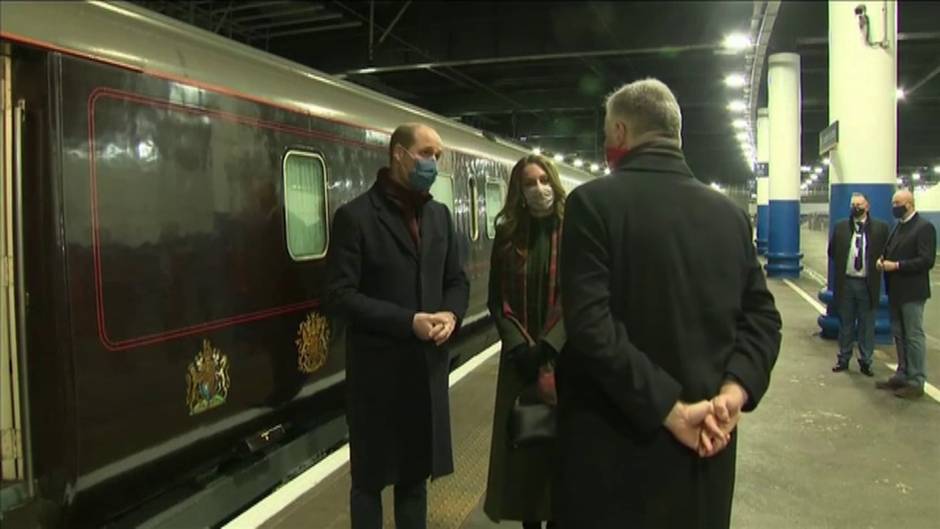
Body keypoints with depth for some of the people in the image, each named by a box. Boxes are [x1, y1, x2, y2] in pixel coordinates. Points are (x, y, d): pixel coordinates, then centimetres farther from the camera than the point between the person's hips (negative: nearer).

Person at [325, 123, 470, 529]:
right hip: (377, 370, -5)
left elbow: (457, 280, 14)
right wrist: (408, 322, -21)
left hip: (428, 365, 5)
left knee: (416, 473, 17)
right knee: (370, 478, 11)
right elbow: (339, 296, -15)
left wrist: (451, 315, -8)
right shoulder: (355, 216, -10)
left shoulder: (439, 215, 9)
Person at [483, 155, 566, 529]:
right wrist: (520, 346, -8)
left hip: (562, 355, -2)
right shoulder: (508, 236, 5)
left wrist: (546, 347, -15)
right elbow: (498, 300, 4)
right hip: (519, 356, 2)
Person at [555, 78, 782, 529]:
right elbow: (762, 316, 3)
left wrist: (671, 409, -17)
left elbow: (588, 325, -21)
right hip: (705, 446, 5)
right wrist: (734, 390, -8)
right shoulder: (731, 213, 5)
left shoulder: (592, 201, -12)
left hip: (616, 444, -4)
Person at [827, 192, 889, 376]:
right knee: (845, 324, 12)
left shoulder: (880, 228, -2)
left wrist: (878, 265, -6)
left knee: (867, 325, 6)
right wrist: (841, 267, 3)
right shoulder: (841, 227, 3)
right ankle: (843, 359, 21)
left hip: (868, 284, -1)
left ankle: (865, 361, 16)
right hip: (846, 283, 2)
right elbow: (832, 251, 10)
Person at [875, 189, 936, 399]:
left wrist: (896, 265, -21)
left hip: (912, 292, -8)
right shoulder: (898, 226, 12)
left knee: (914, 336, -1)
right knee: (899, 335, 15)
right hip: (896, 291, 8)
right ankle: (902, 375, 26)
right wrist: (883, 260, 1)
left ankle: (916, 382, 7)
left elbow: (927, 260, -20)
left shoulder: (924, 227, -13)